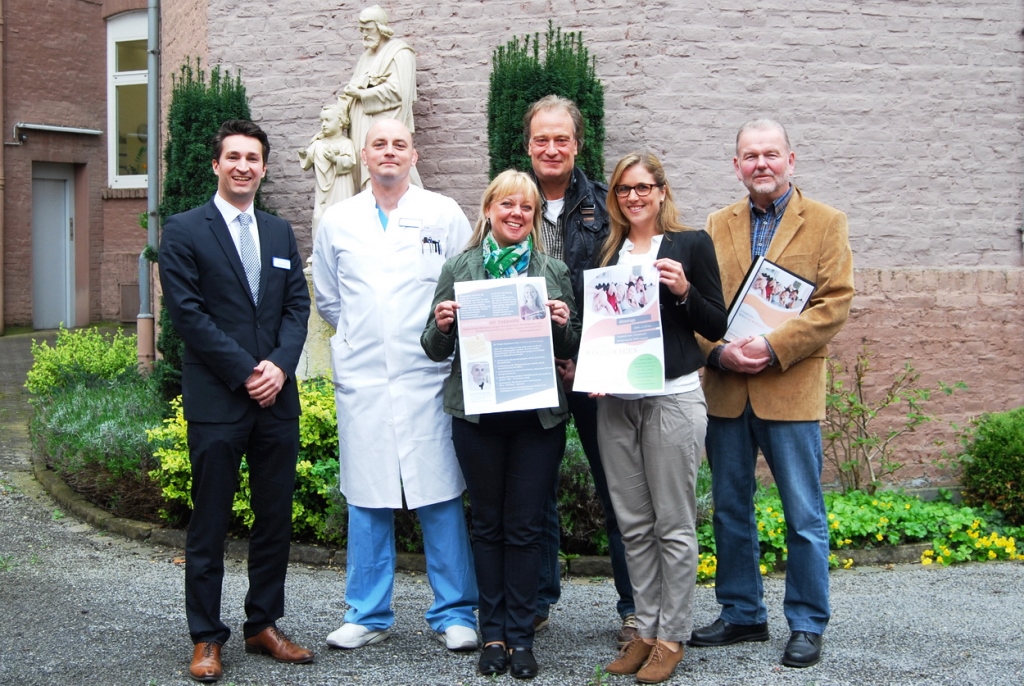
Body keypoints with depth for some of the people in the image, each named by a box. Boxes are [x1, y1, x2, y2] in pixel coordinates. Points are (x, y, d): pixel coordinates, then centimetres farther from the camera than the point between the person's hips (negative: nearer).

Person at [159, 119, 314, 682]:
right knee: (209, 525, 3)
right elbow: (188, 312, -8)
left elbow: (298, 306, 10)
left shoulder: (281, 233, 15)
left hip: (277, 398, 5)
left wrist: (280, 366, -8)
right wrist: (245, 372, -12)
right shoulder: (184, 231, -1)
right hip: (216, 401, -5)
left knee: (275, 520, 10)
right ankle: (206, 639, 13)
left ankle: (263, 625, 23)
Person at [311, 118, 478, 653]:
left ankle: (453, 614, 10)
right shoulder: (337, 221, 11)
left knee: (441, 496, -1)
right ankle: (368, 614, 17)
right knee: (366, 498, 6)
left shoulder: (444, 215, 5)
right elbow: (326, 298, 20)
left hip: (428, 377, -2)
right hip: (361, 379, 2)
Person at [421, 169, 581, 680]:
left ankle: (520, 636, 14)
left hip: (538, 414, 0)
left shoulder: (554, 272, 8)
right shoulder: (459, 269, 5)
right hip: (477, 413, 0)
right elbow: (436, 350, 7)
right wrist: (441, 325, -14)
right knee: (488, 523, 9)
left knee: (525, 527, 3)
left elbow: (571, 349, 11)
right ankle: (493, 633, 19)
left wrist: (563, 325, -10)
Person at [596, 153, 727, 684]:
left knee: (673, 524, 1)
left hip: (673, 397, -4)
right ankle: (646, 628, 21)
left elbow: (717, 326, 0)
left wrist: (683, 290, -16)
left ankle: (672, 636, 12)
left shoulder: (691, 244, 1)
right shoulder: (606, 252, 12)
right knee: (633, 524, 10)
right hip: (615, 399, 4)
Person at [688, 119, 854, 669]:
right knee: (729, 511, 12)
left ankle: (806, 625, 16)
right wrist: (719, 351, -12)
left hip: (790, 389, -3)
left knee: (804, 518, 2)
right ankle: (742, 614, 26)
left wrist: (772, 347, -17)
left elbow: (834, 303, -7)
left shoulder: (826, 223, 2)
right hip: (725, 390, 4)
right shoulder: (717, 226, 12)